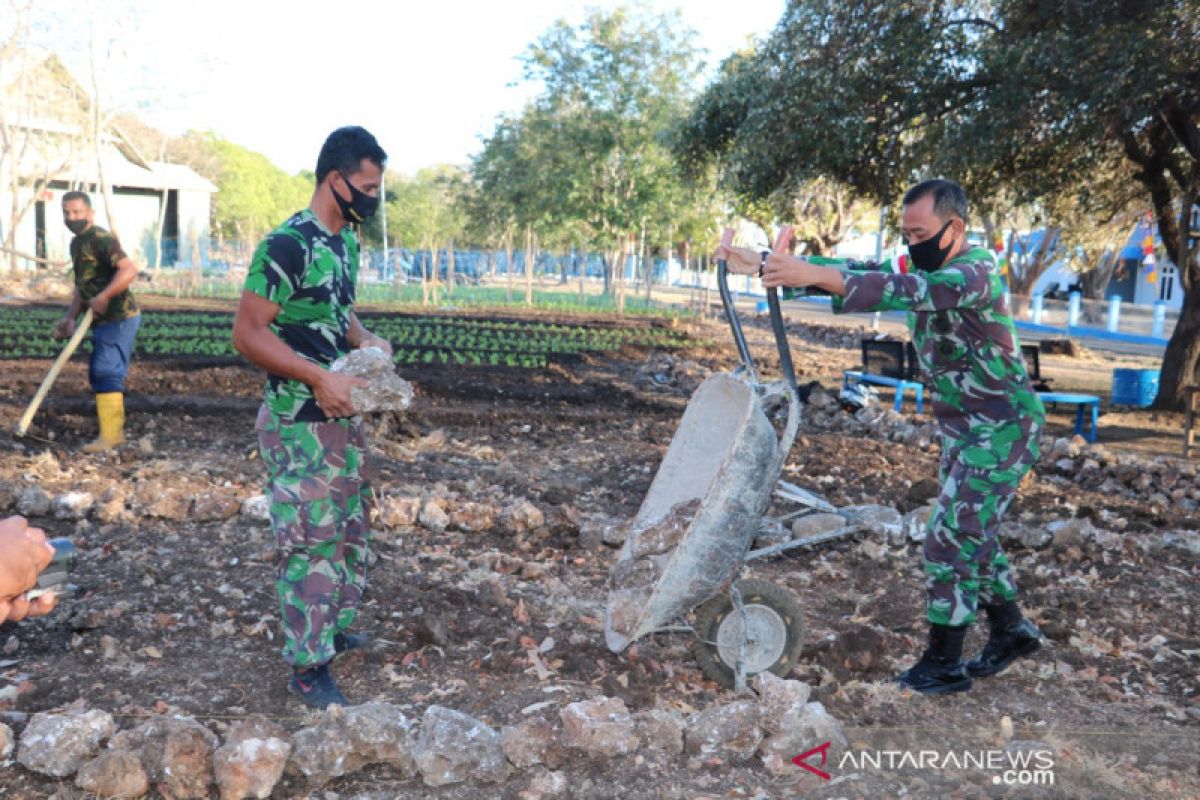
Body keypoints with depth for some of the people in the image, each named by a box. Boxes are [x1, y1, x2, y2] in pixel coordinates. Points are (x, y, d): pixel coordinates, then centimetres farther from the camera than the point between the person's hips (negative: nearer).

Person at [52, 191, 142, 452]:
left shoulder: (101, 239, -15)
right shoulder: (77, 243, 16)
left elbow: (130, 270, -28)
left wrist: (103, 297, -27)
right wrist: (69, 318, 18)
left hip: (119, 318, -10)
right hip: (104, 320, 10)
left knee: (106, 373, -12)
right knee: (98, 374, 15)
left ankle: (109, 437, -8)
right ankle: (116, 430, 23)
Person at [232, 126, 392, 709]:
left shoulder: (344, 240, 9)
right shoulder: (287, 245, -19)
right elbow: (247, 334, -20)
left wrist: (366, 342, 3)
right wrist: (319, 376, -26)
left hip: (344, 413, 9)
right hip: (300, 420, -9)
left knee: (351, 527, 19)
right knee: (312, 540, -1)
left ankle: (334, 627, 37)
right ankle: (308, 666, 12)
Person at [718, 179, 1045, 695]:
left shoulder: (974, 273, -22)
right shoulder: (926, 271, 4)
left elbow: (907, 292, -41)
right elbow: (859, 276, -3)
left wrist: (815, 275, -53)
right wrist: (763, 265, -14)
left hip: (1001, 428, -9)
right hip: (961, 426, 9)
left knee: (952, 537, -8)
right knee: (968, 534, 18)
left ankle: (944, 663, 4)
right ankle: (1011, 630, 37)